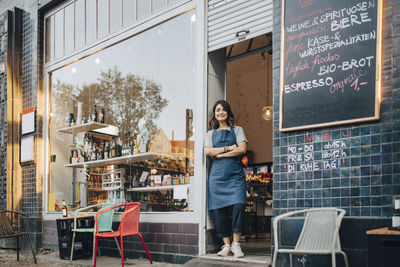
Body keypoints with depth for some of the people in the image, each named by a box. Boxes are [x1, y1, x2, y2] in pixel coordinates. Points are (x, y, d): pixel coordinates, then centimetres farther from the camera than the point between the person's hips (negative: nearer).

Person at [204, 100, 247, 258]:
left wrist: (220, 154, -3)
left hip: (235, 174, -2)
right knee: (218, 209, -5)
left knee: (238, 205, -18)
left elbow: (242, 149, -2)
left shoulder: (237, 130, 14)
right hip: (217, 174, 2)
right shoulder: (211, 133, 19)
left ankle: (236, 243, -9)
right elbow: (207, 151, 2)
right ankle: (226, 244, 4)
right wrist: (228, 148, -5)